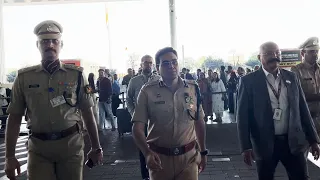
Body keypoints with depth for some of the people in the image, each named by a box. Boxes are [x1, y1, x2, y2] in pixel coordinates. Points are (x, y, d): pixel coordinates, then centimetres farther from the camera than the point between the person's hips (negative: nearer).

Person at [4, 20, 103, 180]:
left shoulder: (76, 75, 0)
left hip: (71, 144, 0)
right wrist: (10, 156, 0)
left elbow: (87, 113, 4)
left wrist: (96, 147, 5)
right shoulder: (24, 78, 1)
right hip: (39, 147, 0)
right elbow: (14, 118, 3)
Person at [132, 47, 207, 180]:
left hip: (188, 157, 1)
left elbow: (199, 122, 9)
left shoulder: (193, 88, 0)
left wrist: (203, 152, 13)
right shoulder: (148, 91, -7)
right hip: (159, 157, -1)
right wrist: (147, 153, -25)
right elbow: (137, 127, -10)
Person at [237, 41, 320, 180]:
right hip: (264, 143, -2)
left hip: (293, 142, 3)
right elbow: (243, 115, -6)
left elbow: (303, 109, 9)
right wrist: (246, 146, -11)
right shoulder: (249, 81, -6)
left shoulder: (291, 77, 6)